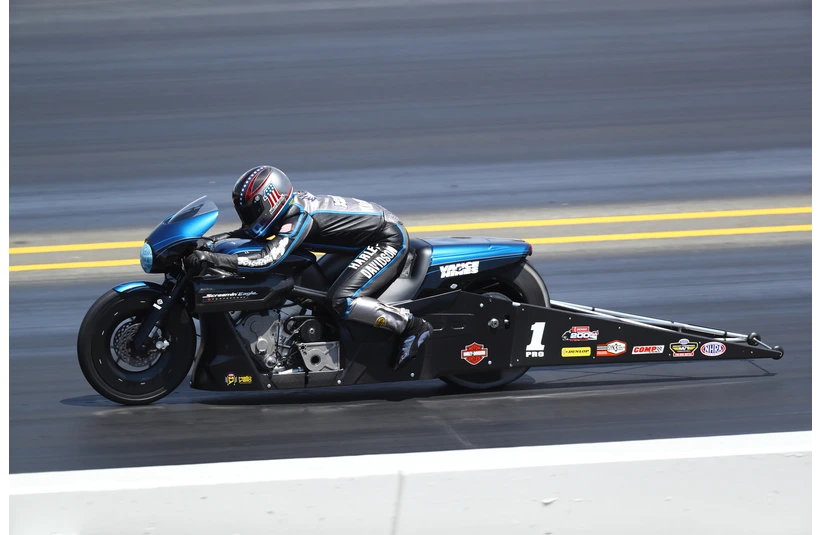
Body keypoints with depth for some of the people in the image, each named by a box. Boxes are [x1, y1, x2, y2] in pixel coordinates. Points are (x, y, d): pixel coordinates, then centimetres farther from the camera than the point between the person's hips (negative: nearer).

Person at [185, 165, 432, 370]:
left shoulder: (299, 218, -25)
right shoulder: (290, 206, 3)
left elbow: (266, 260, -36)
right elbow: (250, 233, 16)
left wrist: (210, 258, -37)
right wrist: (209, 241, 2)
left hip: (388, 239, -10)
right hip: (370, 240, 10)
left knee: (342, 301, -24)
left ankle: (412, 325, -15)